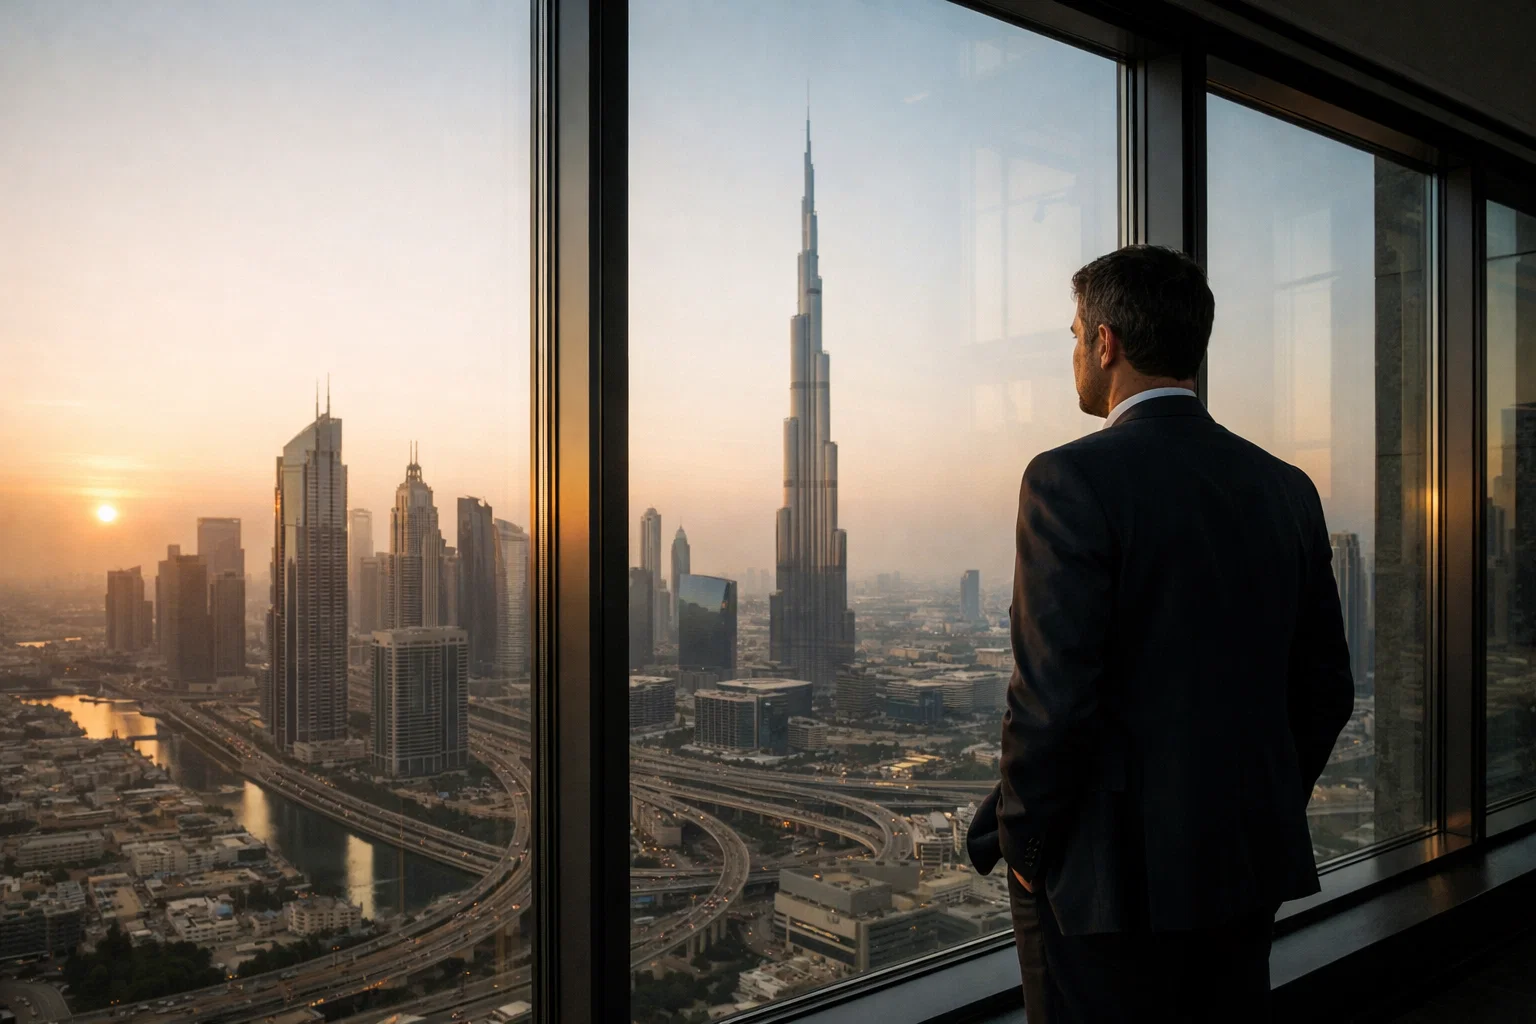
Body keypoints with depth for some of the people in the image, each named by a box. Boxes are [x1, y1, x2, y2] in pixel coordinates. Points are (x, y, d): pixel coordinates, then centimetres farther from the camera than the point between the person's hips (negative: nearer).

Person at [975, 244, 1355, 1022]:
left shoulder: (1073, 478, -16)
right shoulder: (1285, 488, 5)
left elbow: (1052, 696, -20)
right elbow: (1326, 690, 9)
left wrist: (1025, 847, -7)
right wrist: (1264, 814, 18)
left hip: (1110, 876, -6)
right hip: (1250, 869, 7)